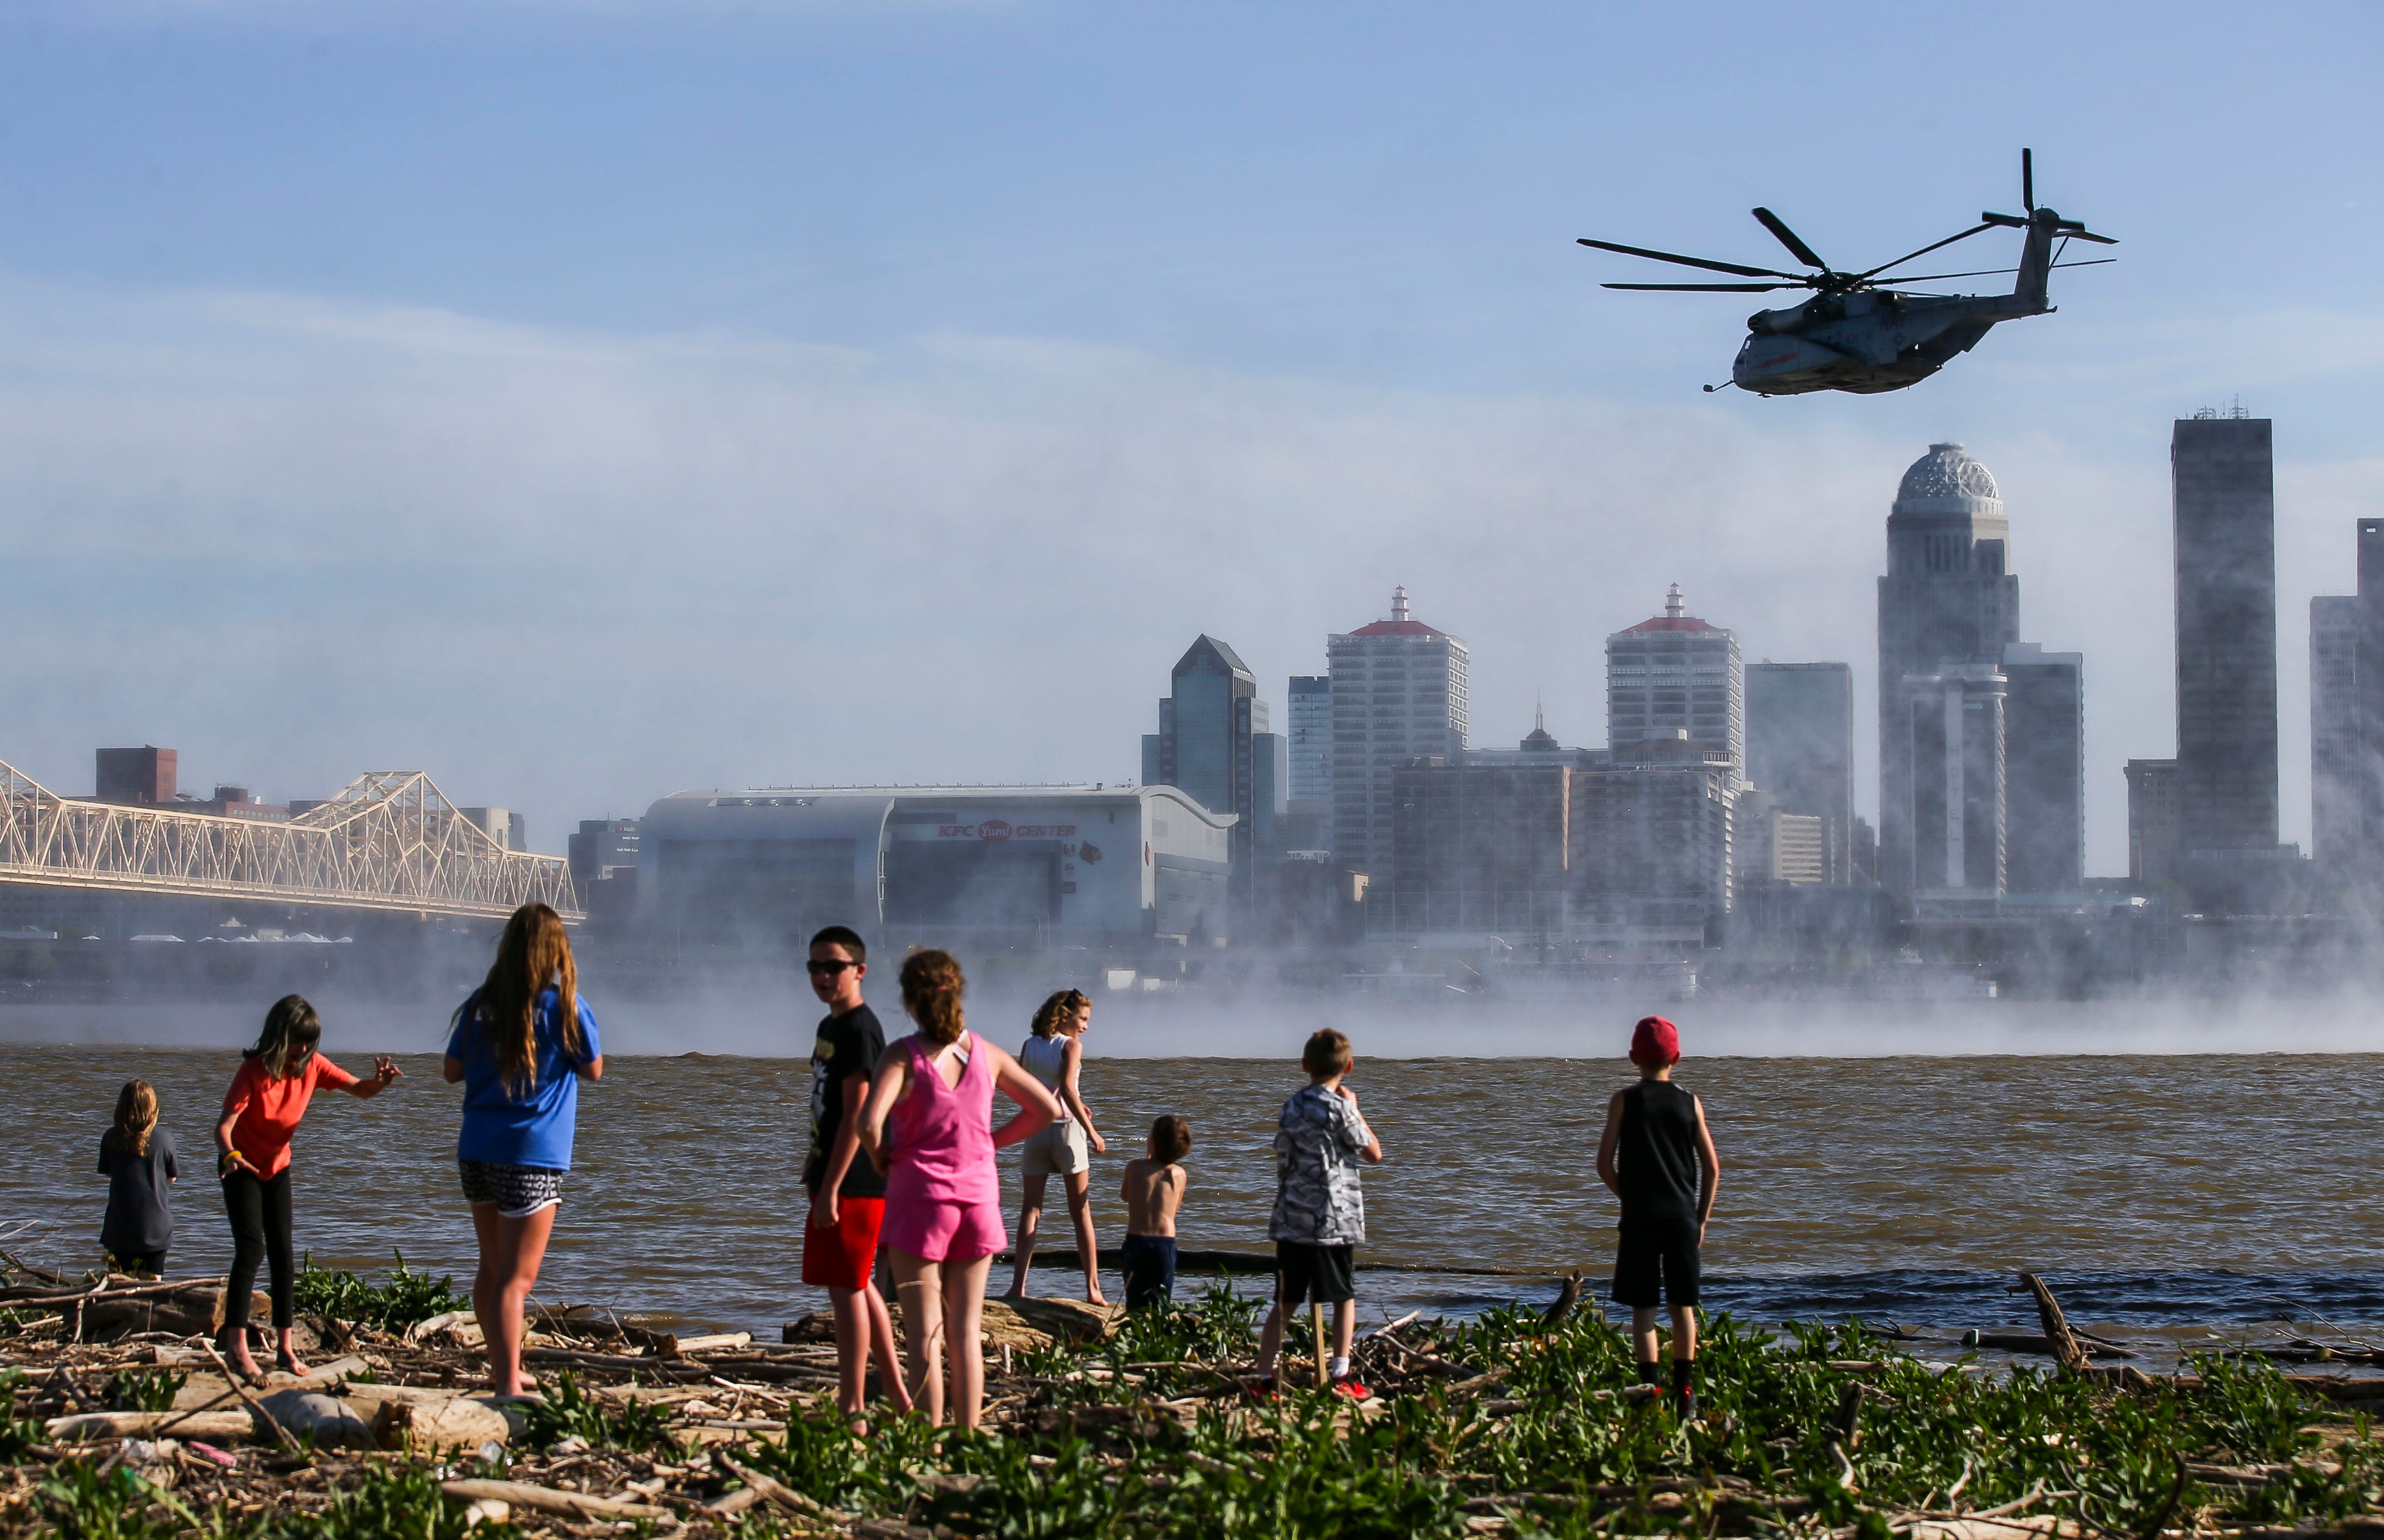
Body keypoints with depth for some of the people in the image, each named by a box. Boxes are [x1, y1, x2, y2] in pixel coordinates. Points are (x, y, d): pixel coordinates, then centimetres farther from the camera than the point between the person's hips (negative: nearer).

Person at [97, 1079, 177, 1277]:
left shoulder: (111, 1138, -4)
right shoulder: (164, 1139, -8)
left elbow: (107, 1173, 8)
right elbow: (171, 1178, 3)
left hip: (120, 1226, 1)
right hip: (156, 1226, -1)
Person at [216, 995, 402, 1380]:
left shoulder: (312, 1066, -11)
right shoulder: (253, 1072, -25)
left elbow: (360, 1090, -6)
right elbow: (224, 1126, -31)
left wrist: (381, 1082, -29)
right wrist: (231, 1155, -53)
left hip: (277, 1167, 5)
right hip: (242, 1168, -5)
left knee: (283, 1256, 4)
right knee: (252, 1248, -19)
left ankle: (285, 1347, 9)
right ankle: (236, 1345, -20)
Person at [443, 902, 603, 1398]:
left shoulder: (481, 1004, 3)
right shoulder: (563, 1006, -9)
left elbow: (452, 1070, 11)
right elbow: (593, 1069, 3)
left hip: (477, 1152, 5)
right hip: (533, 1155, -5)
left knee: (492, 1268, 19)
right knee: (517, 1278, -7)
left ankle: (502, 1370, 32)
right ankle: (509, 1385, -15)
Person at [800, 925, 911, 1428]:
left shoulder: (859, 1030, -15)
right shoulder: (831, 1026, 16)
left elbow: (856, 1115, -20)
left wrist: (830, 1188, -23)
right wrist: (815, 1175, 23)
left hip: (854, 1183, -11)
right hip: (836, 1178, 11)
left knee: (847, 1289, -7)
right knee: (859, 1287, 16)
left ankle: (852, 1411, -3)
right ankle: (898, 1397, 23)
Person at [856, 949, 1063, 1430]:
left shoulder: (903, 1056, -10)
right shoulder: (985, 1054, 3)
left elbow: (870, 1123, -24)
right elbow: (1047, 1108, 9)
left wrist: (882, 1159, -5)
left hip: (918, 1197, -4)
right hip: (977, 1197, 4)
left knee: (924, 1335, 0)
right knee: (966, 1332, 11)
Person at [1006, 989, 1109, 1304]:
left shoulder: (1030, 1046, 6)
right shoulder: (1071, 1045, -7)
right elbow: (1067, 1087, -19)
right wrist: (1091, 1130, -17)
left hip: (1035, 1130, 3)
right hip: (1066, 1128, -3)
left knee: (1030, 1210, 6)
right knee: (1081, 1212, 4)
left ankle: (1019, 1285, -5)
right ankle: (1093, 1287, 2)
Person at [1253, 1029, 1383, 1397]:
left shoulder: (1292, 1107, 7)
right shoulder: (1339, 1108, -9)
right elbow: (1374, 1154, 2)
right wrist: (1354, 1109, 9)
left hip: (1291, 1220, 5)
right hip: (1334, 1220, -5)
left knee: (1285, 1304, 8)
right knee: (1345, 1298, 7)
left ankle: (1264, 1377, 1)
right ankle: (1340, 1376, 0)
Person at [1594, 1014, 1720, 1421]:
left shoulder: (1624, 1101, -3)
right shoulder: (1690, 1103, 3)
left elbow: (1605, 1165, -5)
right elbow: (1712, 1168, 2)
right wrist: (1701, 1218, 11)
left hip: (1640, 1216, -2)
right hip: (1683, 1215, 2)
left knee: (1643, 1307, 3)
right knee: (1683, 1306, 10)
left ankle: (1651, 1388, -4)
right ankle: (1685, 1392, 9)